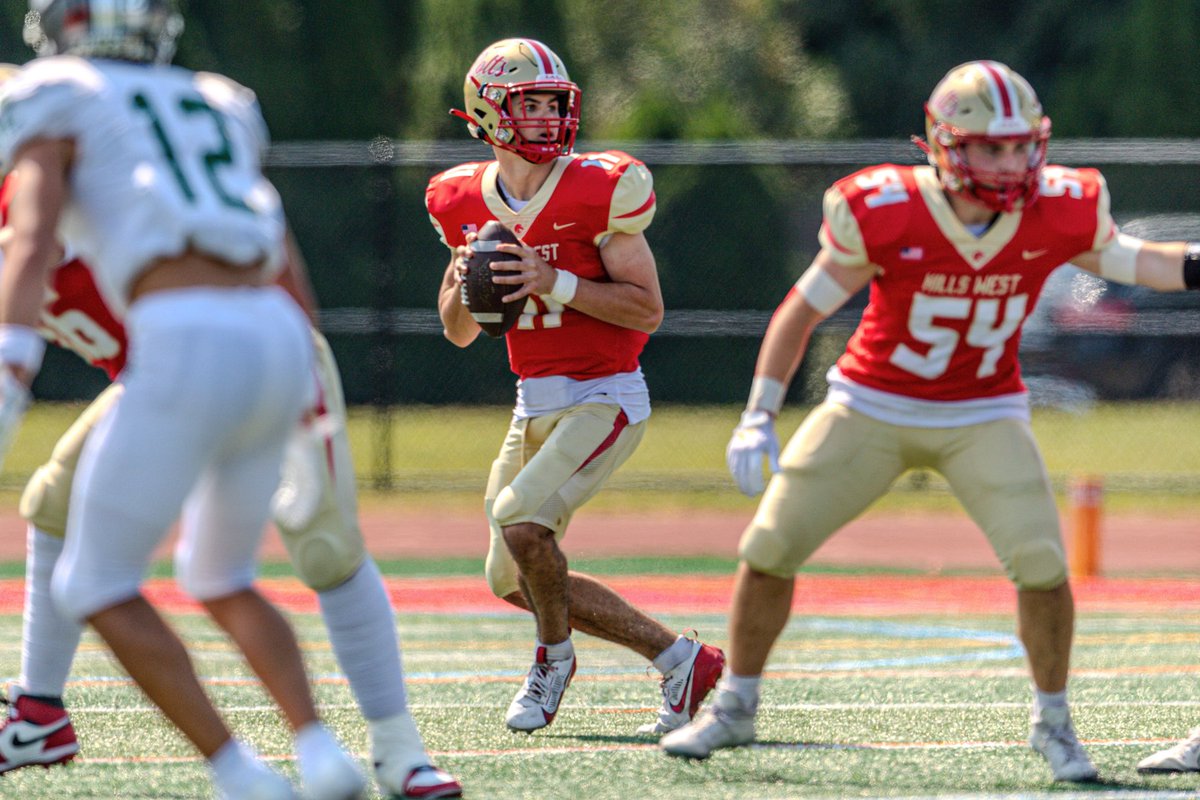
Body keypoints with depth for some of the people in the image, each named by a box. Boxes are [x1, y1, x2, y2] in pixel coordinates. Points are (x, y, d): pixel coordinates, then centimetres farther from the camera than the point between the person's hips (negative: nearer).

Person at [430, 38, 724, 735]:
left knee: (521, 517, -26)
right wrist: (463, 289, -9)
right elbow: (460, 334, 13)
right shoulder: (468, 202, 4)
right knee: (514, 581, 7)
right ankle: (683, 662, 15)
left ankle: (555, 654, 1)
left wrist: (555, 284, -23)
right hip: (535, 406, 7)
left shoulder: (599, 191, -13)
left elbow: (647, 310, -14)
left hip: (605, 399, -7)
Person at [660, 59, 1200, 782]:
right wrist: (758, 418, -15)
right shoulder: (885, 213, -22)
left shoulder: (1056, 213, -15)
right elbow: (804, 308, -11)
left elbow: (1129, 260, 5)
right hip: (872, 408, -1)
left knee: (1041, 561, -17)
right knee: (770, 547, -2)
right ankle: (734, 709, 20)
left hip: (982, 417, 1)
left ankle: (1053, 722, 6)